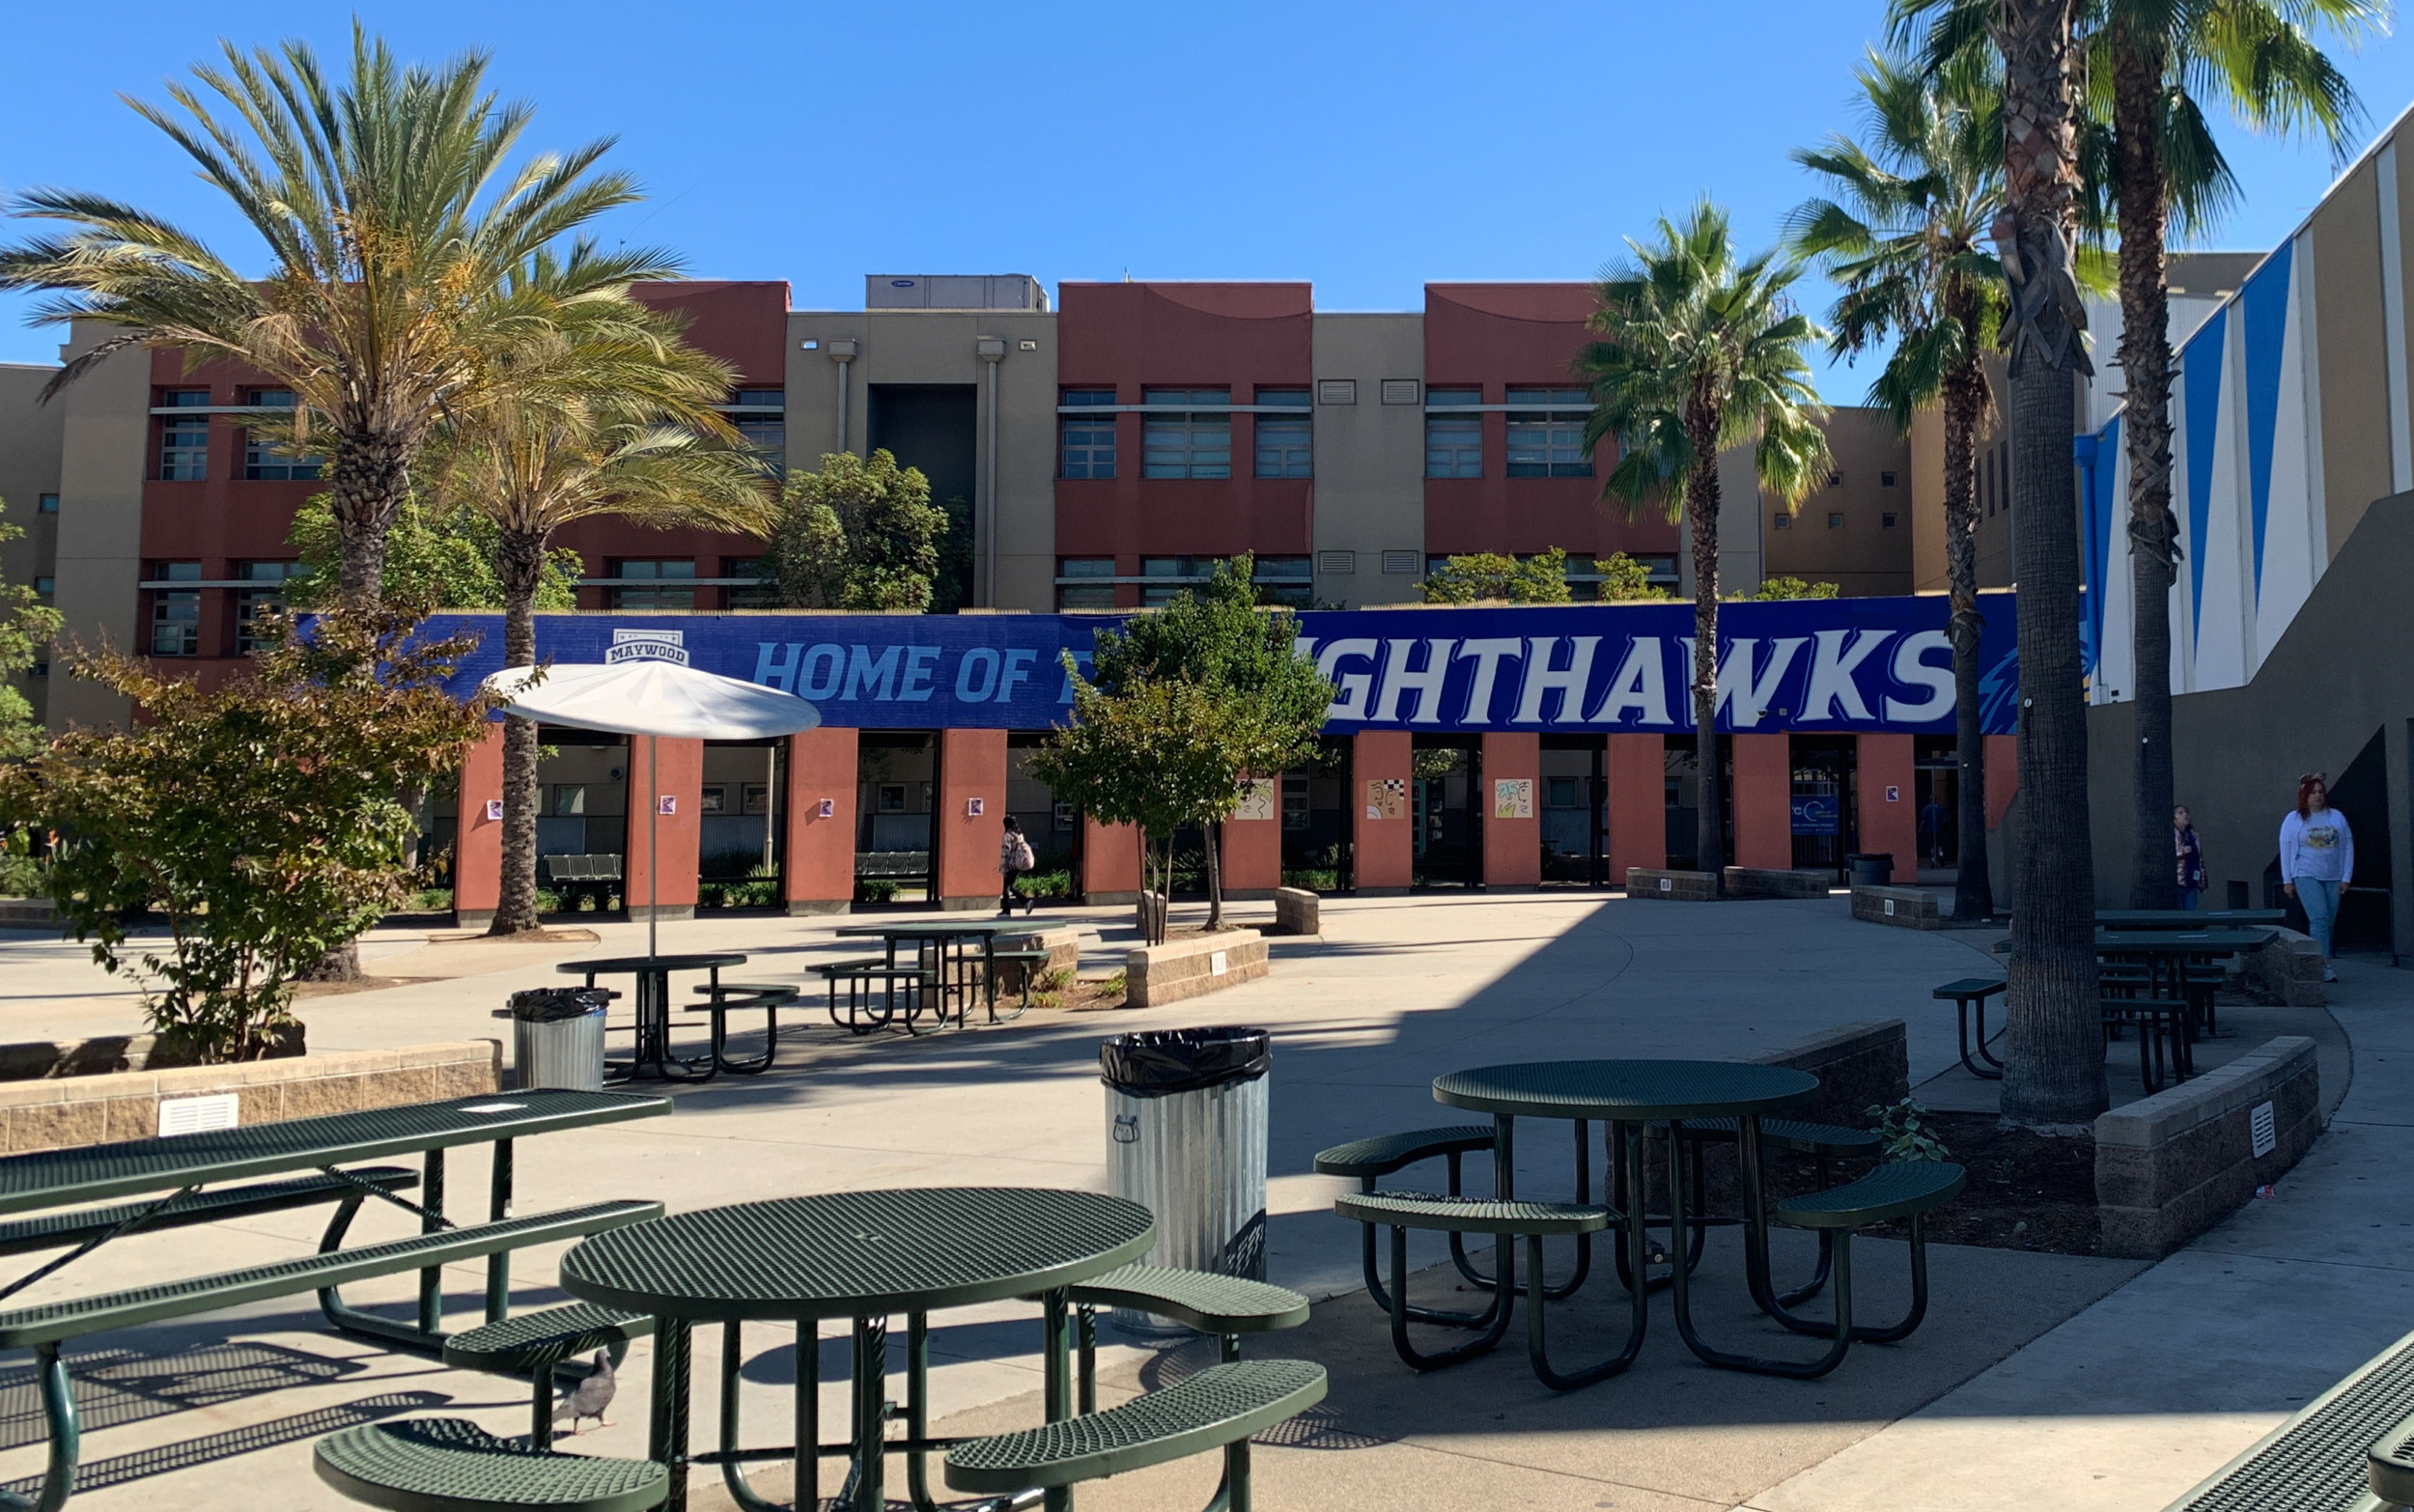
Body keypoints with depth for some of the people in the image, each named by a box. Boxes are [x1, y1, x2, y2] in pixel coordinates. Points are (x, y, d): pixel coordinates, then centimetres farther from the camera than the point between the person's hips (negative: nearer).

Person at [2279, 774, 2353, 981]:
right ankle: (2323, 965, -19)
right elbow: (2285, 849, 4)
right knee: (2319, 919, -16)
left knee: (2328, 922, 4)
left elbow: (2348, 846, 10)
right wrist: (2287, 880, 2)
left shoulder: (2337, 817, 9)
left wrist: (2346, 877, 5)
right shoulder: (2294, 820, 3)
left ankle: (2321, 962, 12)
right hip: (2306, 876, -3)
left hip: (2333, 878, 4)